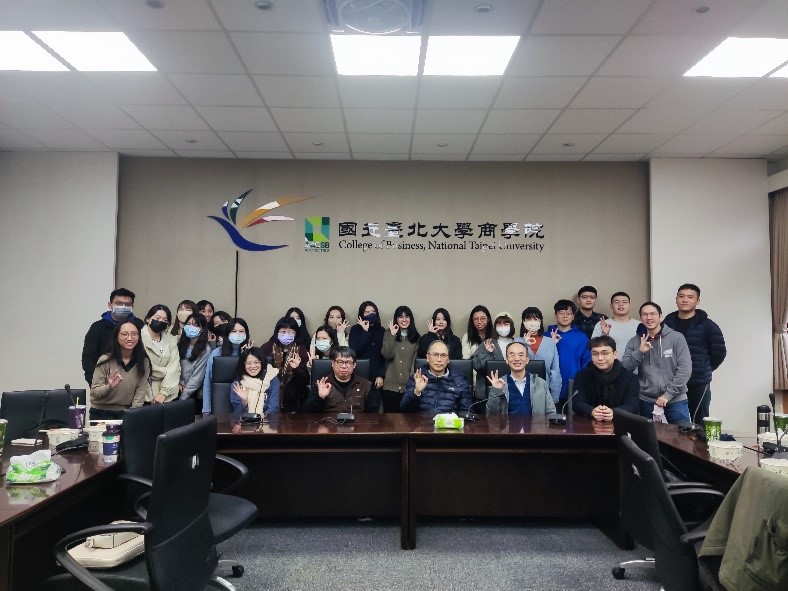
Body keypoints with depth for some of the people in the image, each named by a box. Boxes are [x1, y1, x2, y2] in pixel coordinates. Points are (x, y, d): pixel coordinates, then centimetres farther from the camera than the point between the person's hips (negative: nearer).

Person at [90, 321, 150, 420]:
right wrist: (109, 387, -26)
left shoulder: (144, 363, 0)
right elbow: (94, 392, -7)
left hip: (126, 413, 2)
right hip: (101, 413, -2)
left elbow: (141, 392, -3)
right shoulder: (105, 361, -8)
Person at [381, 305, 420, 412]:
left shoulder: (416, 336, 10)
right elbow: (387, 355, -8)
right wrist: (392, 335, -13)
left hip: (409, 385, 1)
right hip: (391, 384, -1)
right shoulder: (388, 334, 6)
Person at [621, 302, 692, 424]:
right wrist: (639, 352, -17)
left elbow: (685, 369, -9)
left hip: (675, 400, -2)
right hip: (645, 400, 2)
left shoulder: (677, 338, -5)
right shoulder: (634, 341, 2)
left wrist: (668, 394, -14)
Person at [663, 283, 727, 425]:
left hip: (699, 384, -2)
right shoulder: (667, 322, 4)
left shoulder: (707, 325, -3)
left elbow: (719, 352, 1)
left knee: (699, 424, 4)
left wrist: (704, 370, 3)